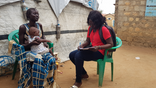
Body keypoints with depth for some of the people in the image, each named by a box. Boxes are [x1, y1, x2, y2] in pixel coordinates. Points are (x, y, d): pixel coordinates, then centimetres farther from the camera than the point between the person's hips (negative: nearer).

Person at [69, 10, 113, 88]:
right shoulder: (90, 28, 6)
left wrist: (98, 47, -29)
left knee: (78, 55, -29)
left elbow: (110, 44, -16)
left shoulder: (104, 29, -16)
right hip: (91, 50, 8)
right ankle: (84, 74, 15)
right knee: (71, 55, -4)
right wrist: (82, 45, -10)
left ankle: (78, 81, -13)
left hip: (99, 52, -8)